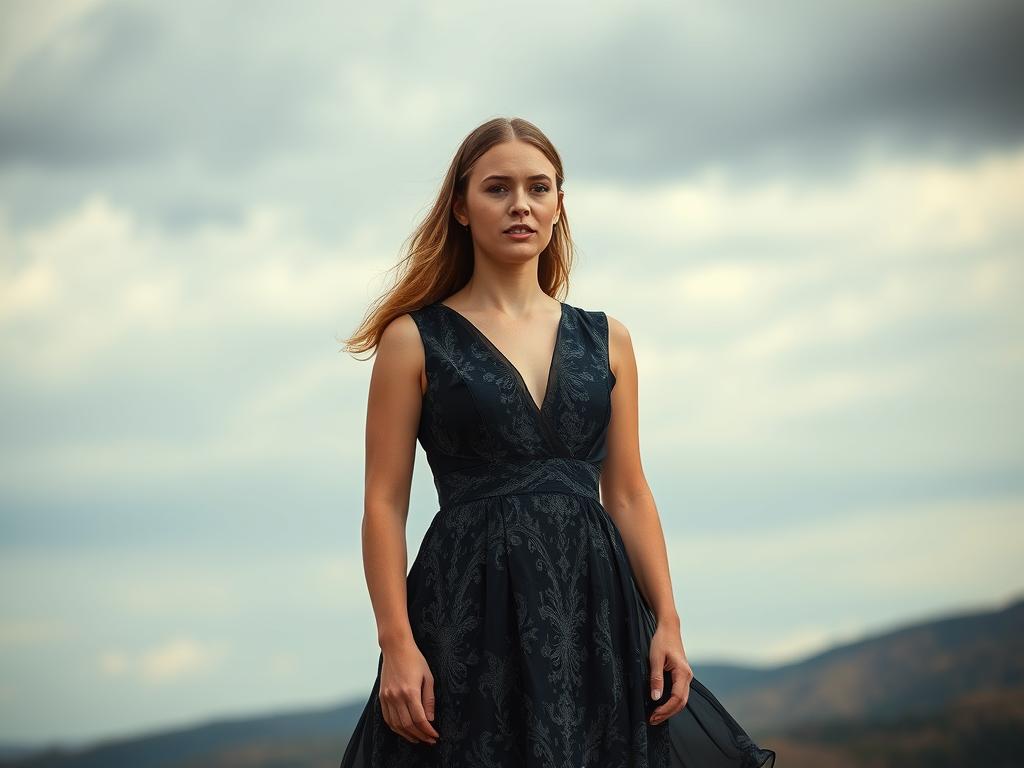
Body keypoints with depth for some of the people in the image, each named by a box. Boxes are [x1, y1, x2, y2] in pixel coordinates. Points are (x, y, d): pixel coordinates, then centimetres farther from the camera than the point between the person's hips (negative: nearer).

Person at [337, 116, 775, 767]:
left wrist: (668, 622, 2)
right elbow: (385, 505, -3)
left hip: (596, 606, 3)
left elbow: (628, 494, 12)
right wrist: (396, 643, -13)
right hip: (469, 611, -3)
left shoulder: (604, 340, 12)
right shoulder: (415, 339, 1)